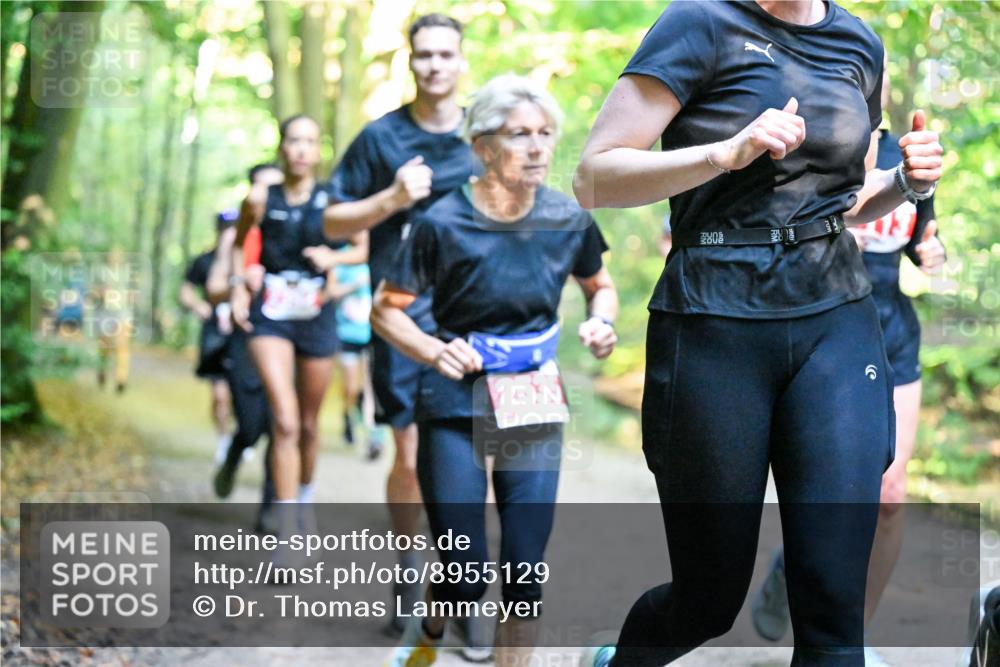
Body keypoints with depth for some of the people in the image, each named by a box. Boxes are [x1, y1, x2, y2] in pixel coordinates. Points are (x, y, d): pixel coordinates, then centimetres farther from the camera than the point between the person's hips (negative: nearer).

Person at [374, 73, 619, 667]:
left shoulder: (568, 221, -4)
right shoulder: (444, 223, -13)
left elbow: (601, 286, 15)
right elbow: (387, 309, -4)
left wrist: (602, 321, -6)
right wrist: (435, 351, -22)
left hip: (535, 405, 3)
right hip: (456, 403, -3)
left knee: (526, 568, -1)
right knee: (466, 578, -2)